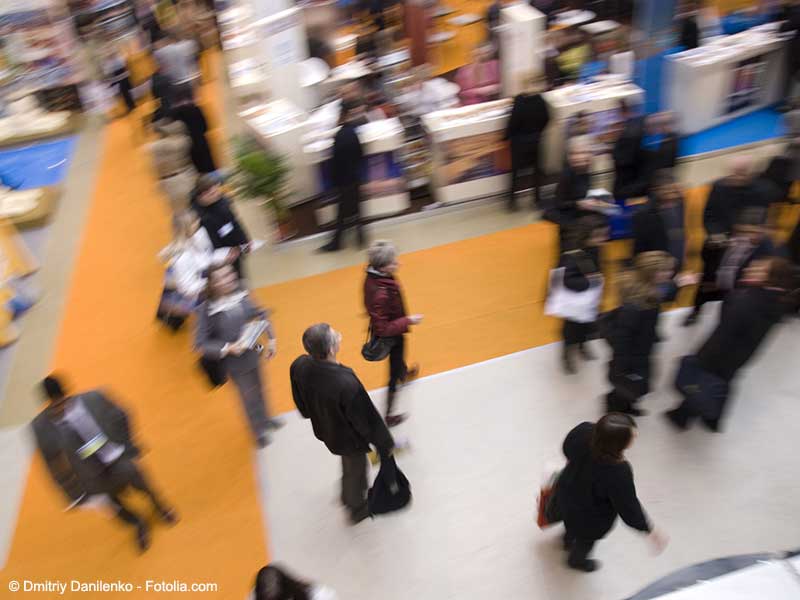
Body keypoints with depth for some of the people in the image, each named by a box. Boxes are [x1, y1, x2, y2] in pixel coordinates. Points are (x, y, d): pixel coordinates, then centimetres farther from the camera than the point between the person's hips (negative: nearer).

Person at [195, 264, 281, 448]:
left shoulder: (241, 295, -14)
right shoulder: (206, 310, -26)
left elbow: (260, 314, 1)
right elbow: (201, 343, -21)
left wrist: (271, 339, -2)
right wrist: (228, 348, -31)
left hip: (254, 353, 5)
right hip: (235, 362, -5)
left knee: (259, 389, 28)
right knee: (249, 396, 15)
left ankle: (264, 419, 57)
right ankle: (259, 432, 43)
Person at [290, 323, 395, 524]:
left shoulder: (298, 366, -26)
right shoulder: (347, 384, -45)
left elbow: (301, 404, -5)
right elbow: (367, 419, -27)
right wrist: (384, 444, -9)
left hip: (325, 430, 5)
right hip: (349, 438, -5)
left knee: (348, 464, 35)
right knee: (355, 471, 26)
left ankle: (348, 496, 62)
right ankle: (357, 509, 55)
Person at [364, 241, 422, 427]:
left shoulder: (374, 276, -17)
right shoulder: (380, 293, -43)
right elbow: (382, 328, -34)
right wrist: (408, 321, -26)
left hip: (390, 331, 9)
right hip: (390, 337, -8)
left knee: (398, 357, 39)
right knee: (393, 376, 13)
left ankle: (404, 374, 72)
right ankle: (388, 416, 30)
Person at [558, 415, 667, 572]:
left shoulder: (584, 430, -31)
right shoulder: (618, 474, -45)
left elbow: (568, 447, -7)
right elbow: (628, 507, -27)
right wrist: (651, 531, -9)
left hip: (568, 491, 4)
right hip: (591, 519, -4)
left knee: (572, 521, 38)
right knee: (587, 538, 32)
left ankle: (569, 541, 71)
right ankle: (577, 560, 64)